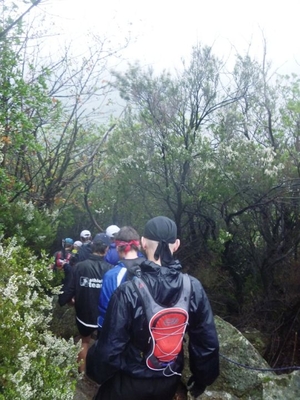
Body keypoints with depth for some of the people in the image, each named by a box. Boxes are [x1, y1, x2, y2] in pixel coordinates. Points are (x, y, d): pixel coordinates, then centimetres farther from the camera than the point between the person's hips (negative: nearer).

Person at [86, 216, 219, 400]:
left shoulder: (128, 291, -28)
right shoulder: (194, 288, -17)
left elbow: (110, 347, -22)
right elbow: (208, 342, -10)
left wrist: (97, 373, -1)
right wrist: (202, 379, 8)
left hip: (131, 381, -3)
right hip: (170, 382, 4)